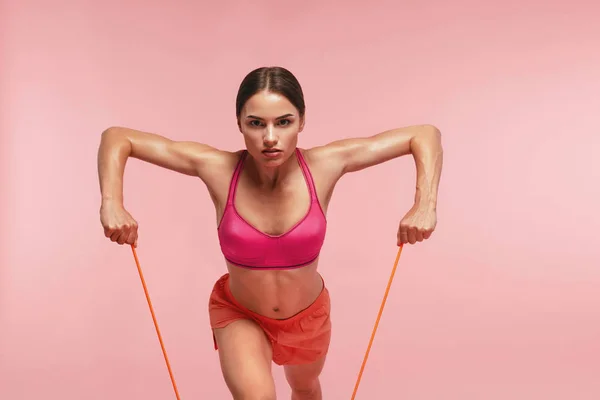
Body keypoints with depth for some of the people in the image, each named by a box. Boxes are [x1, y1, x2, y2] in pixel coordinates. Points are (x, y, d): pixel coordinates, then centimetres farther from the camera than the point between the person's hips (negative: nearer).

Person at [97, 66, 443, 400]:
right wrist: (112, 205, -34)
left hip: (308, 315, 2)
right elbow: (117, 138, -20)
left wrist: (425, 206, -34)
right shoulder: (217, 168, -27)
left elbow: (425, 135, -20)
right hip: (240, 315, -2)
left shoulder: (325, 165, -26)